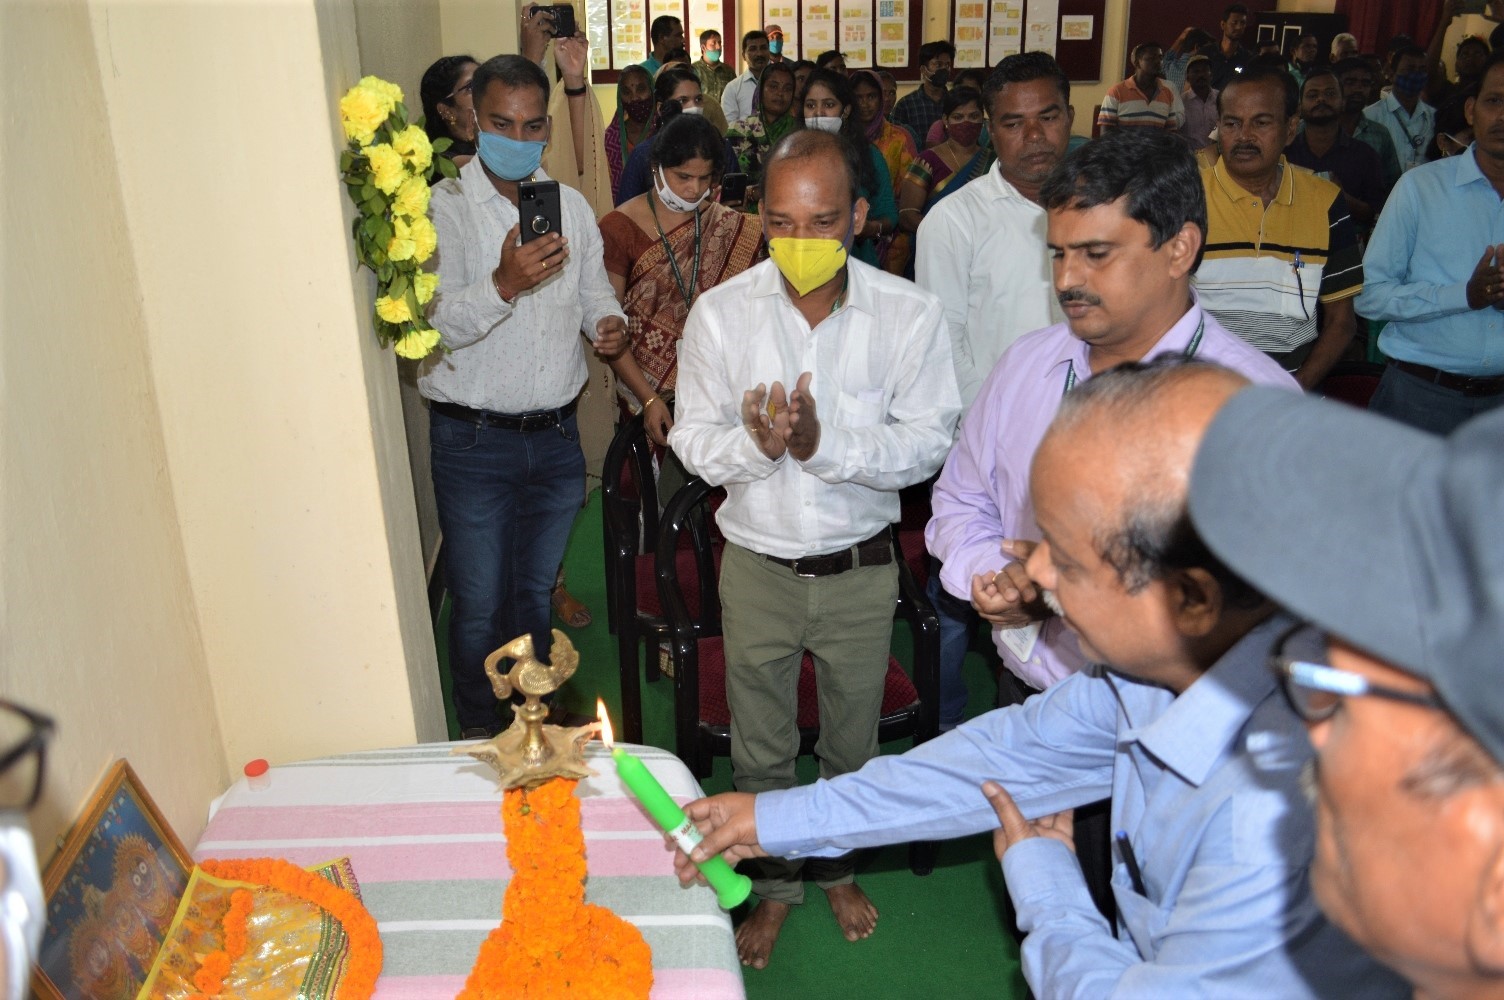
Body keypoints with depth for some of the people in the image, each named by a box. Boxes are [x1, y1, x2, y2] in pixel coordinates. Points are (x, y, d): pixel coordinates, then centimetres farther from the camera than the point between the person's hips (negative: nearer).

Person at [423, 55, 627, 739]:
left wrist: (607, 321, -7)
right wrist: (505, 284, -37)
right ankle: (479, 728, 29)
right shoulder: (442, 208, -8)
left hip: (556, 436, 5)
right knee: (479, 603, 6)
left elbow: (593, 289, 17)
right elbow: (433, 321, -19)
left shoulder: (570, 204, 8)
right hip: (474, 441, -4)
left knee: (535, 590, 20)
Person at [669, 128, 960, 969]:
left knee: (853, 745, 21)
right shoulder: (721, 313, -10)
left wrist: (825, 442, -30)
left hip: (861, 568, 0)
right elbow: (694, 441, -8)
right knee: (761, 750, 17)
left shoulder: (910, 314, -13)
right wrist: (754, 442, -30)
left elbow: (927, 446, -15)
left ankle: (839, 868, 49)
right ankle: (775, 885, 43)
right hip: (758, 563, 0)